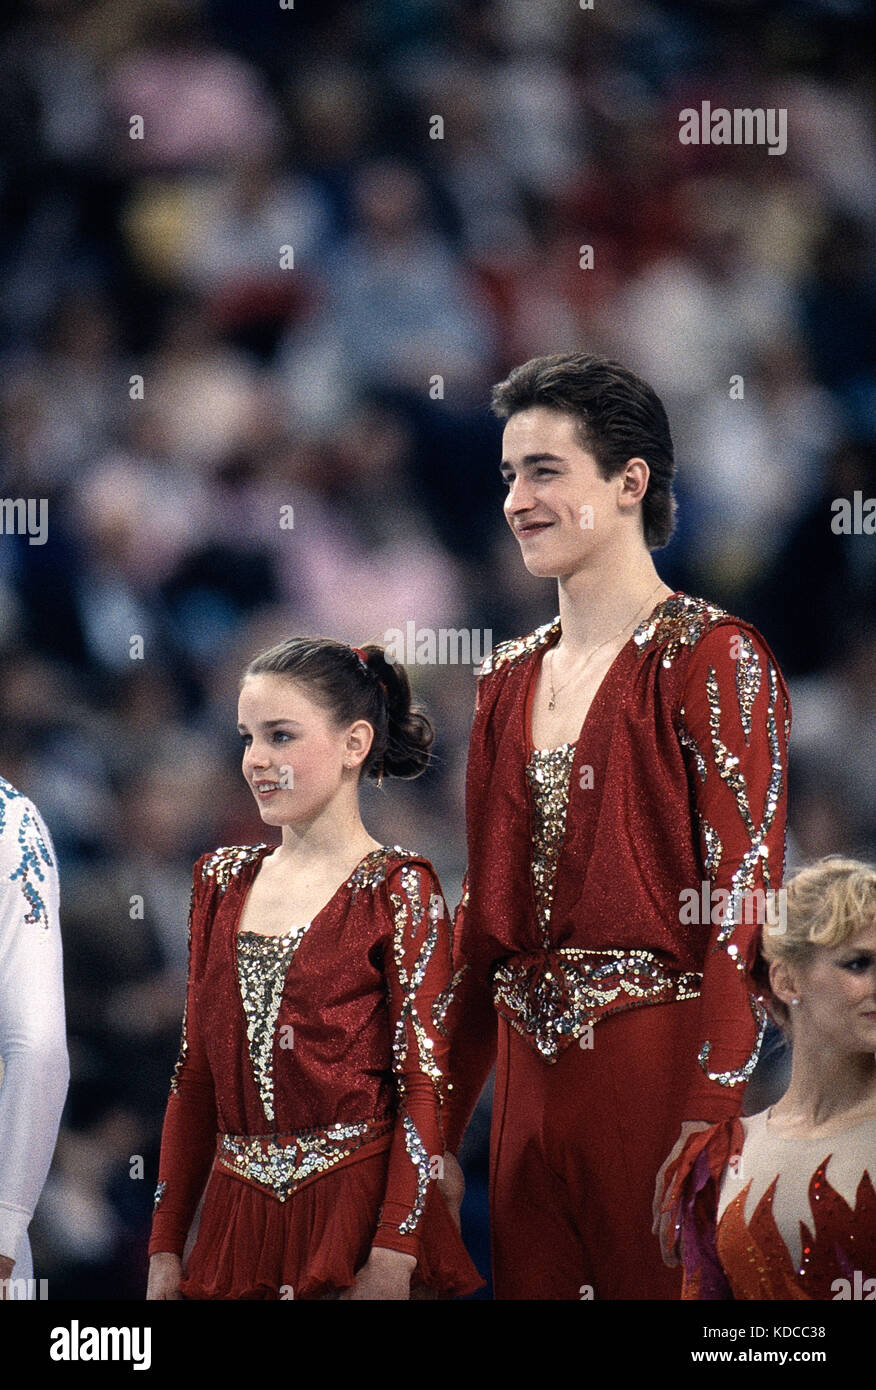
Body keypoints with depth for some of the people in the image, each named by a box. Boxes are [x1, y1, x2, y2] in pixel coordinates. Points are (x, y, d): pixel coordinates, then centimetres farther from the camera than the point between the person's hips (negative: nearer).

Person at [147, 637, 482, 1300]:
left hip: (355, 1211, -5)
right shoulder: (222, 881, 10)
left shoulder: (397, 890, -6)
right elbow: (195, 1074, 11)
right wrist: (165, 1246, 7)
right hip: (239, 1216, 5)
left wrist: (391, 1260, -19)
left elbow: (424, 1085, -11)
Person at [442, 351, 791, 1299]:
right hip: (531, 1074, 6)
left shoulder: (710, 660, -7)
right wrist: (440, 1124, 13)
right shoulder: (511, 678, 14)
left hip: (655, 1067, -6)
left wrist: (707, 1125, -20)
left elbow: (742, 910, -13)